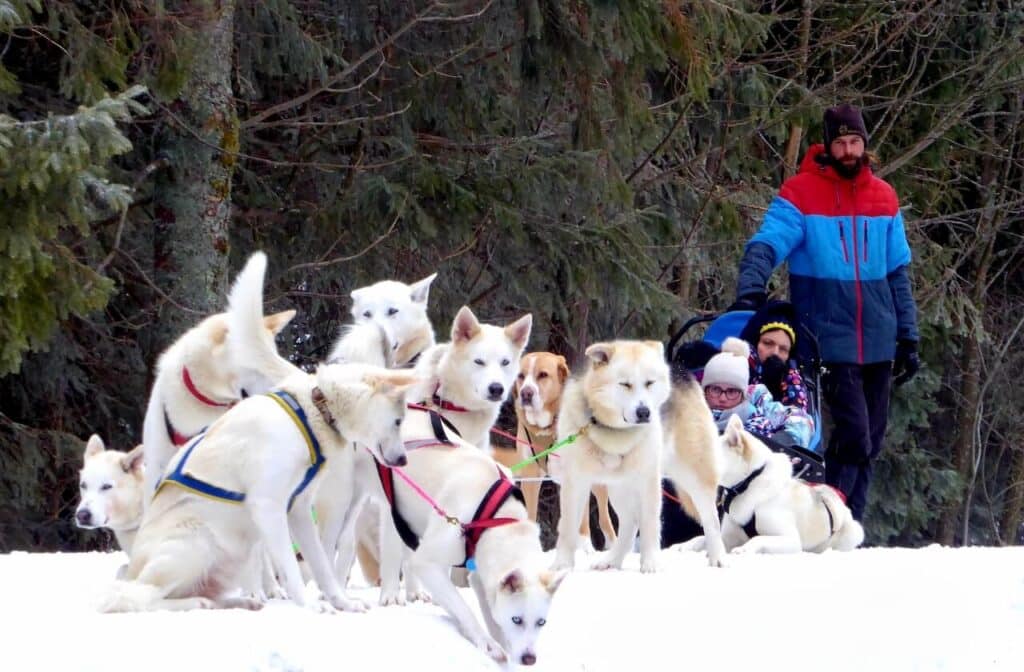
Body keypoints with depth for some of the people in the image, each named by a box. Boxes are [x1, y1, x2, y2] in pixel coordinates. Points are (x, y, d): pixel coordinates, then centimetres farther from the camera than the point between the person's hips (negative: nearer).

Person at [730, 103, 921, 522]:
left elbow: (898, 274, 16)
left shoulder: (883, 198, 10)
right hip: (831, 342, -5)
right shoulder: (801, 194, -5)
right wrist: (749, 291, -37)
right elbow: (766, 246, -18)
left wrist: (907, 337, 14)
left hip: (879, 342, 5)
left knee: (870, 443, 8)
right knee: (855, 436, -15)